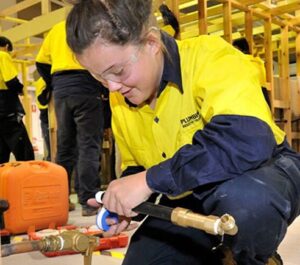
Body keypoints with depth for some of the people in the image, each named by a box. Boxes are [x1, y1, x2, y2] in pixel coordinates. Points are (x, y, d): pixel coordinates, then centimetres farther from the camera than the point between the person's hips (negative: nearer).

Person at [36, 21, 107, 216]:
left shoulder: (56, 28, 23)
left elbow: (41, 62, 18)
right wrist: (104, 86, 3)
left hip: (60, 90, 5)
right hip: (85, 88, -5)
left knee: (64, 146, 10)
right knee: (89, 145, -6)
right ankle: (89, 201, -10)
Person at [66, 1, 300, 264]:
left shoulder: (209, 57, -24)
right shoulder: (119, 99, -3)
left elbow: (248, 142, -41)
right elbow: (136, 167, 11)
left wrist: (150, 181, -37)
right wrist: (122, 201, -11)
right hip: (188, 202, 6)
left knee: (243, 199, -40)